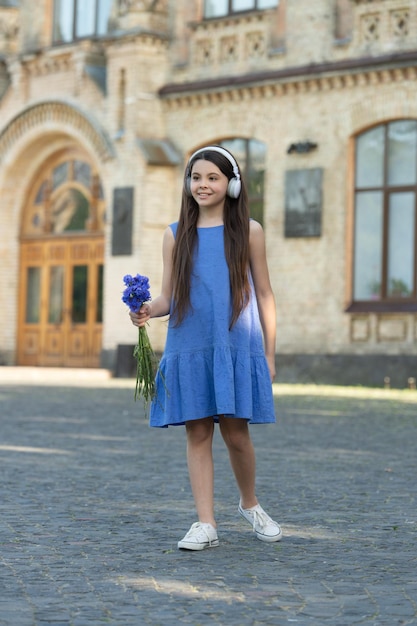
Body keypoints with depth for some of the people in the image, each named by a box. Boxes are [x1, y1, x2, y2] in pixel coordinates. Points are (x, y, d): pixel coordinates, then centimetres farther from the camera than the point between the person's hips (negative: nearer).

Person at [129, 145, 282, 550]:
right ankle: (205, 524, 4)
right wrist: (148, 311, -13)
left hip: (237, 347, -2)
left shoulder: (248, 231, 4)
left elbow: (264, 294, 6)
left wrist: (269, 353, 3)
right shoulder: (176, 235, 9)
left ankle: (250, 504, 26)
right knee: (198, 433, 0)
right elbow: (168, 296, 9)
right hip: (189, 348, 2)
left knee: (235, 432, 0)